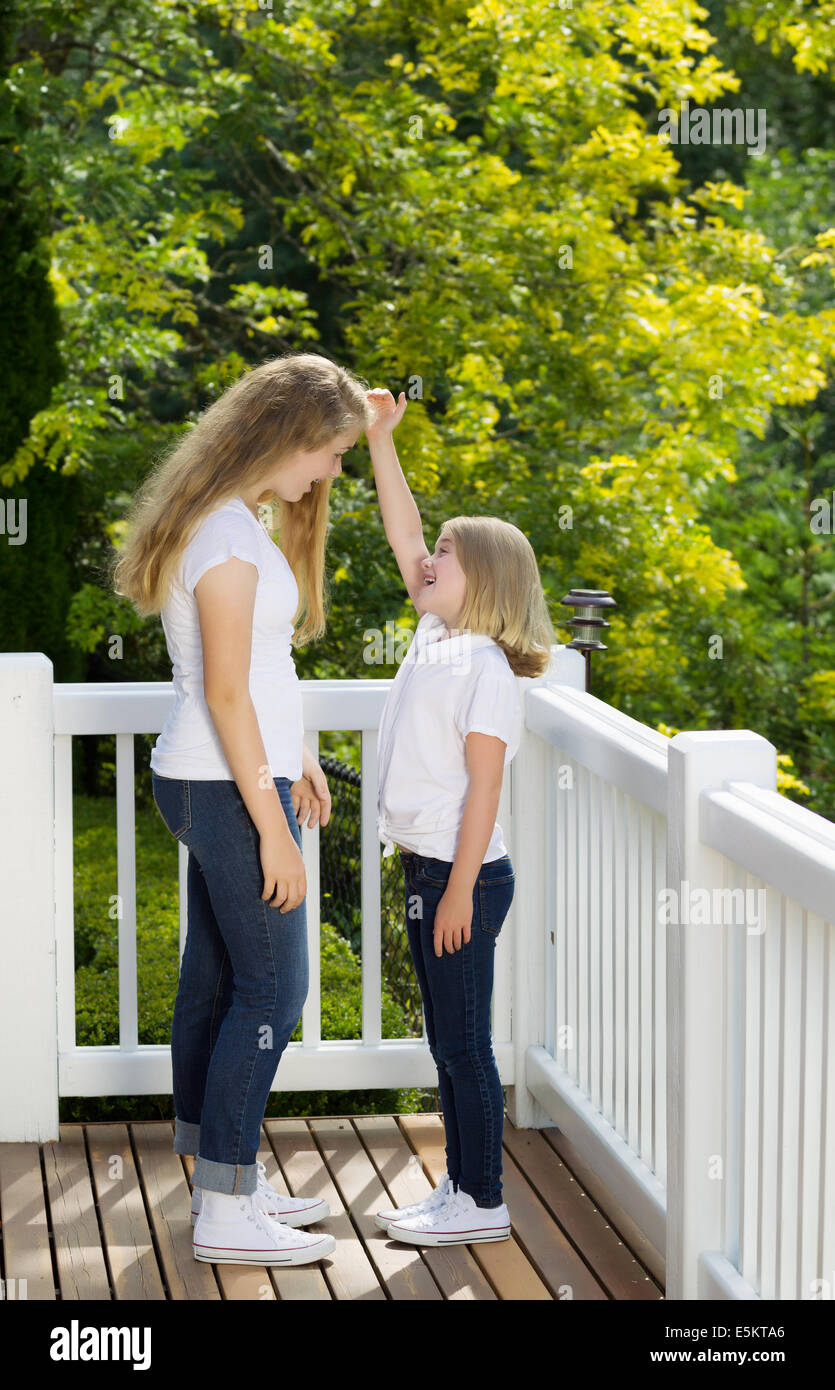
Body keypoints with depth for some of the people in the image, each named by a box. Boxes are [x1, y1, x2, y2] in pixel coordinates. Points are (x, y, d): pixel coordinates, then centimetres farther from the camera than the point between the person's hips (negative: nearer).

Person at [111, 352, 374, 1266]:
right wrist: (272, 826, -19)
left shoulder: (228, 520, 13)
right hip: (228, 789, -10)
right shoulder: (227, 534, -19)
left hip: (215, 779, 10)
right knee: (271, 992, -6)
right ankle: (226, 1215, -2)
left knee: (214, 981, 14)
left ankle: (227, 1184, 23)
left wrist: (289, 758, 25)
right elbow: (224, 692, -21)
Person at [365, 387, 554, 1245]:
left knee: (464, 1044, -2)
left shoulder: (487, 670, -15)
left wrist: (460, 889, -20)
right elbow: (402, 536, 12)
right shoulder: (435, 637, 10)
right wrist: (379, 440, 7)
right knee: (447, 1045, 14)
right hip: (427, 871, 9)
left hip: (464, 876, -9)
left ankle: (483, 1204, 5)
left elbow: (483, 788, -19)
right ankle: (459, 1188, 23)